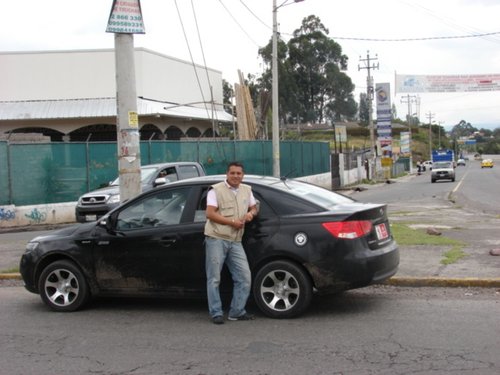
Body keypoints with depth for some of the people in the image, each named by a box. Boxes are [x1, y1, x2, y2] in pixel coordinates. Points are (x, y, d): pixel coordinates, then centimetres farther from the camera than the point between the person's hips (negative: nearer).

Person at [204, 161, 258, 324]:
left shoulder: (247, 190, 14)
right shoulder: (216, 190, -4)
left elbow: (253, 207, 27)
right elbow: (210, 213, -11)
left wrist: (251, 213, 2)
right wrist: (232, 222, -15)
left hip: (235, 241, 5)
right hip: (216, 238, -5)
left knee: (244, 277, 2)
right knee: (214, 278, -1)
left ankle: (237, 311, 14)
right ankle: (216, 313, 8)